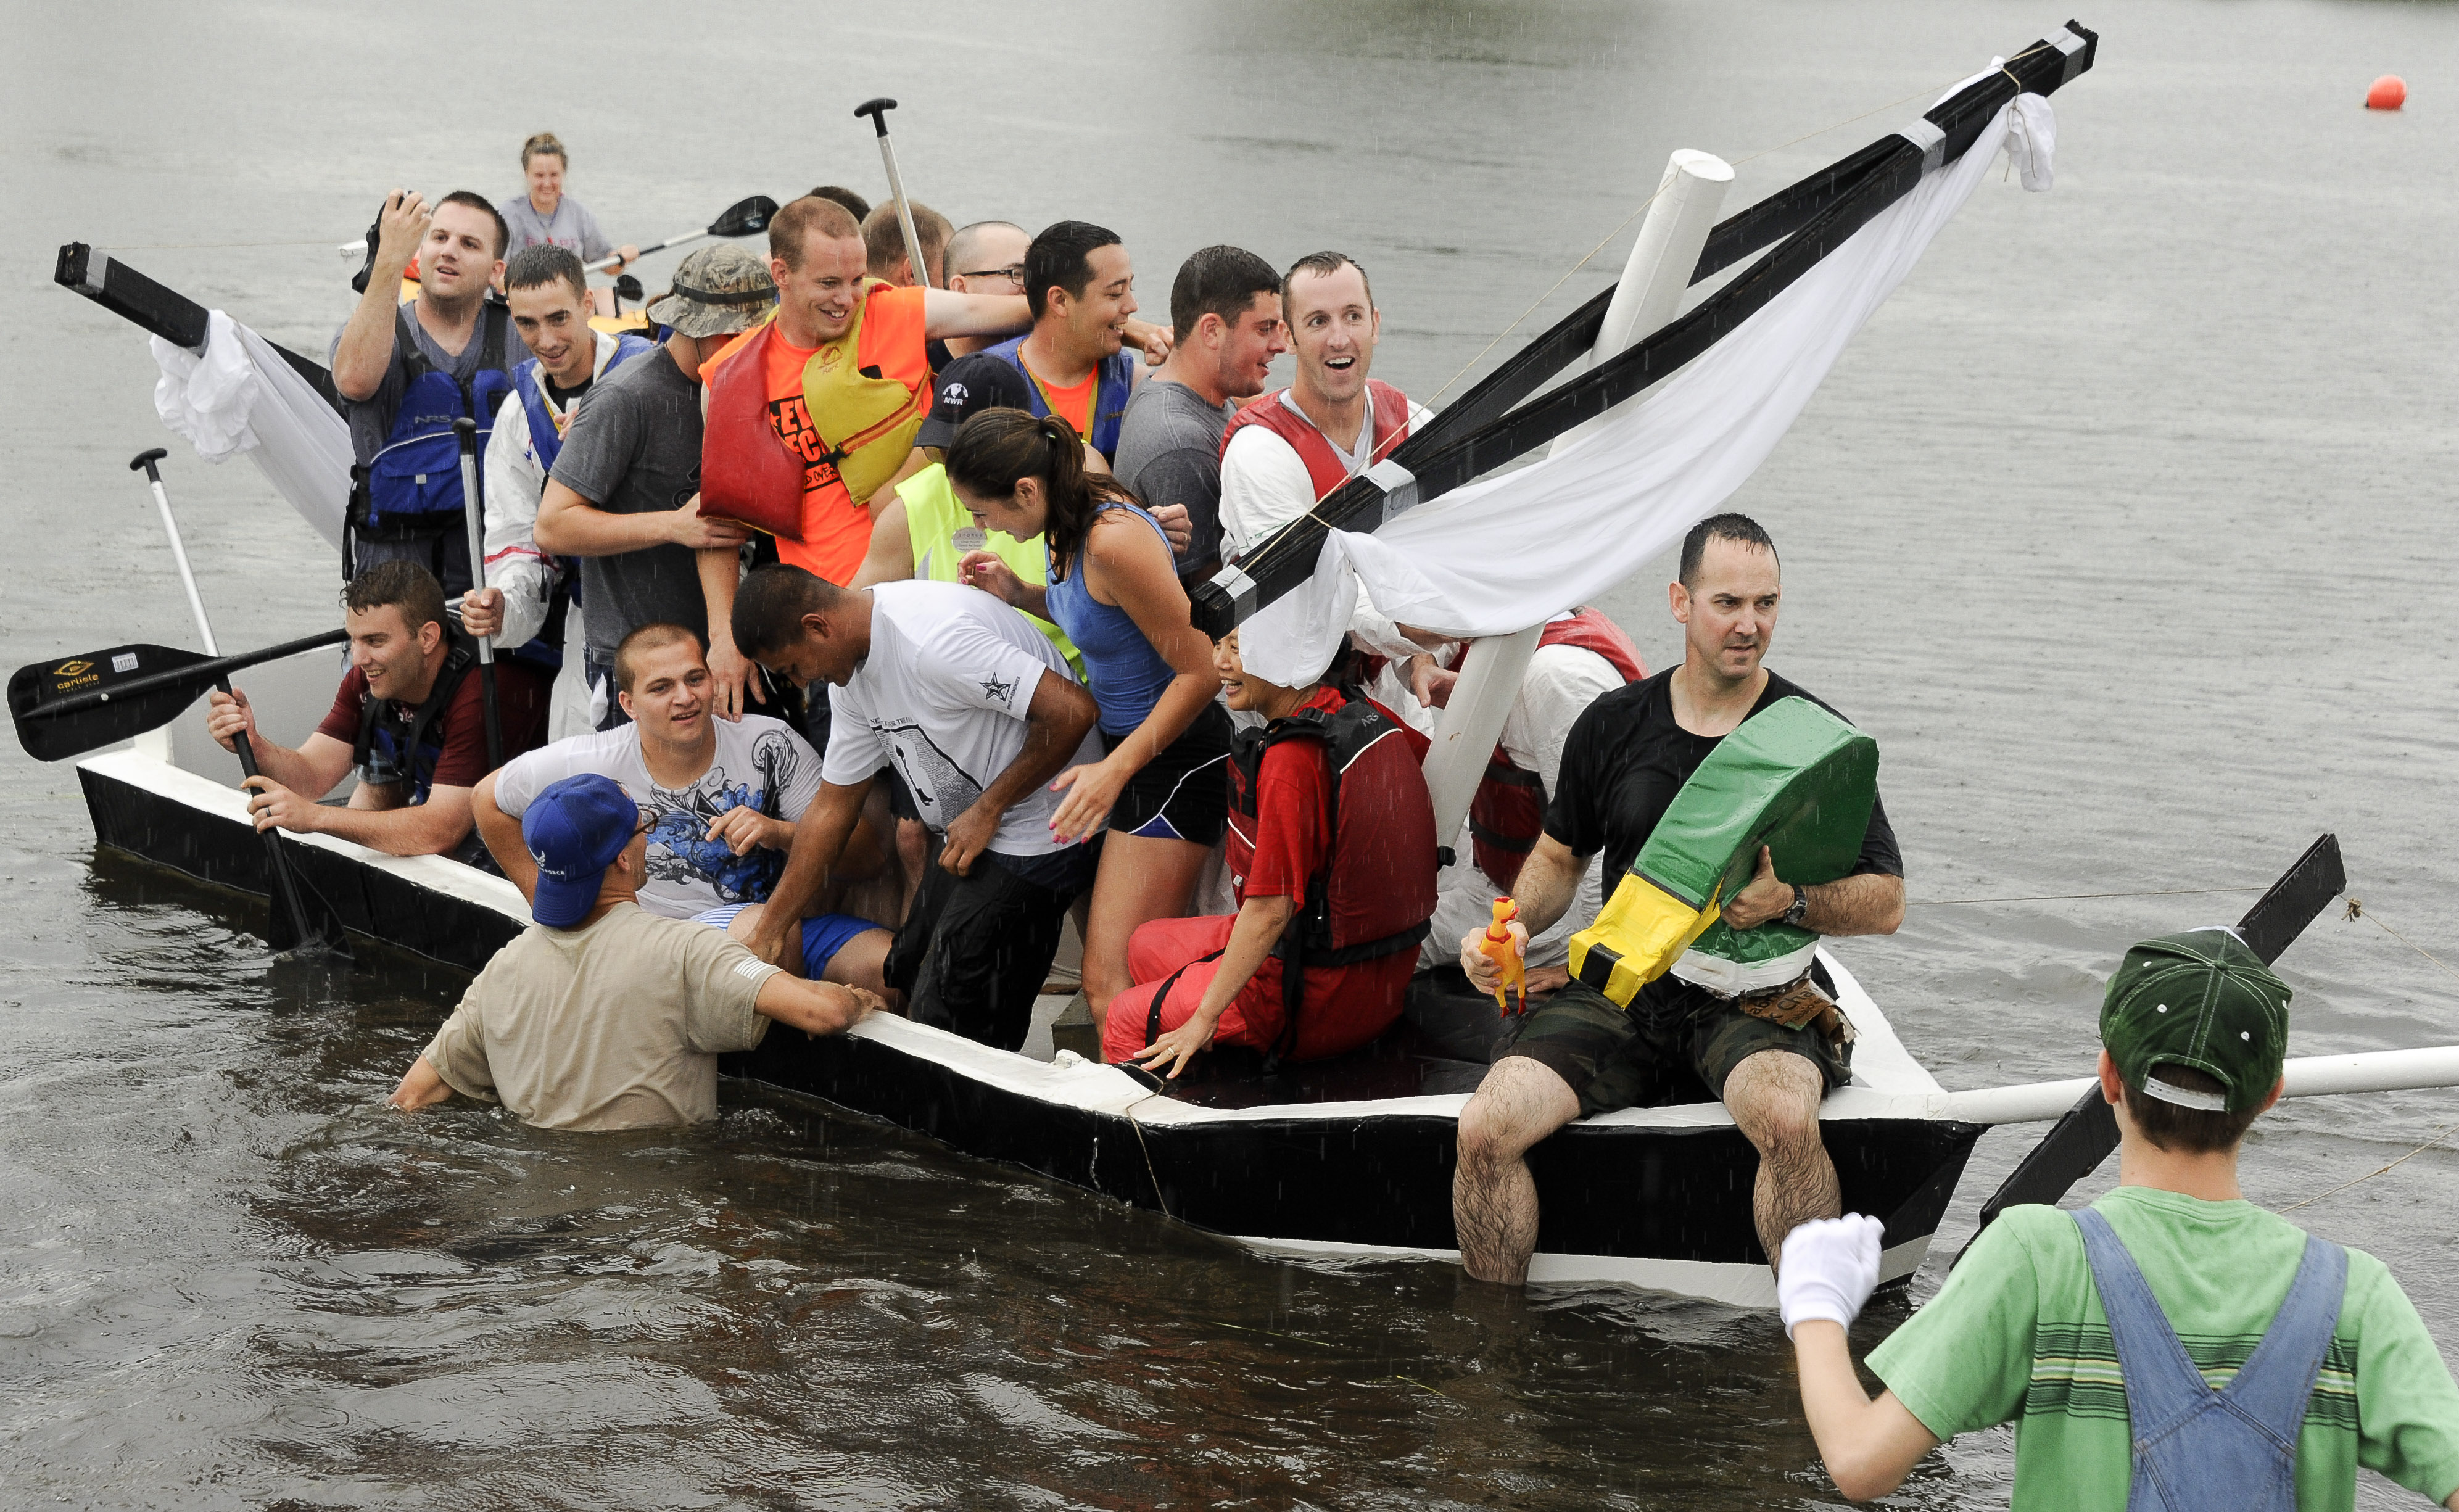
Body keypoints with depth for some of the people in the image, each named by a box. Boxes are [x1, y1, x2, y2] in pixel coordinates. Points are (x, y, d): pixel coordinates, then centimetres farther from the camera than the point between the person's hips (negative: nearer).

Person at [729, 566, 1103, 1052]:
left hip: (1033, 842, -10)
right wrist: (767, 935, 13)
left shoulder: (931, 639, -26)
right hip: (969, 835, 10)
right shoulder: (851, 671, 5)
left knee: (948, 1031, -10)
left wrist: (987, 810, -19)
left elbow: (1072, 710, -30)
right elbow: (832, 809, 14)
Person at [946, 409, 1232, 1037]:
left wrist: (1115, 769, -22)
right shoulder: (1069, 519, 3)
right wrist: (1019, 593, 5)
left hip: (1174, 753, -9)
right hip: (1122, 737, 9)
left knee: (1111, 989, -12)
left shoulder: (1114, 541, -24)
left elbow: (1200, 670, -21)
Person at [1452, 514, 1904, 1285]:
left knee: (1786, 1120, -36)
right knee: (1485, 1128, -21)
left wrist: (1791, 902, -18)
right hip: (1621, 983, 3)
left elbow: (1886, 904, 1)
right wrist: (1512, 926, 1)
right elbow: (1560, 856, 22)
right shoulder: (1613, 724, 8)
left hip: (1754, 995, -2)